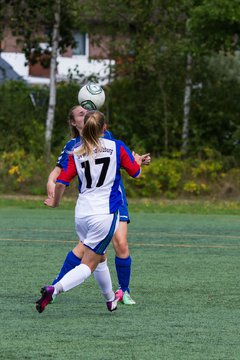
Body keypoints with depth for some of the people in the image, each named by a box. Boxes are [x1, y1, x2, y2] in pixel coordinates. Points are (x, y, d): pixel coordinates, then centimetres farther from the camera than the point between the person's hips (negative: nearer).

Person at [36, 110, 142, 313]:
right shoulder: (117, 147, -2)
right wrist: (137, 160, 32)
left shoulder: (76, 154, 3)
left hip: (82, 213, 4)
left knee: (99, 258, 25)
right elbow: (135, 173, 9)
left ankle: (110, 300, 38)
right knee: (88, 265, -6)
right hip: (105, 213, -4)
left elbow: (61, 182, -2)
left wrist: (55, 202, 17)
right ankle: (54, 289, -29)